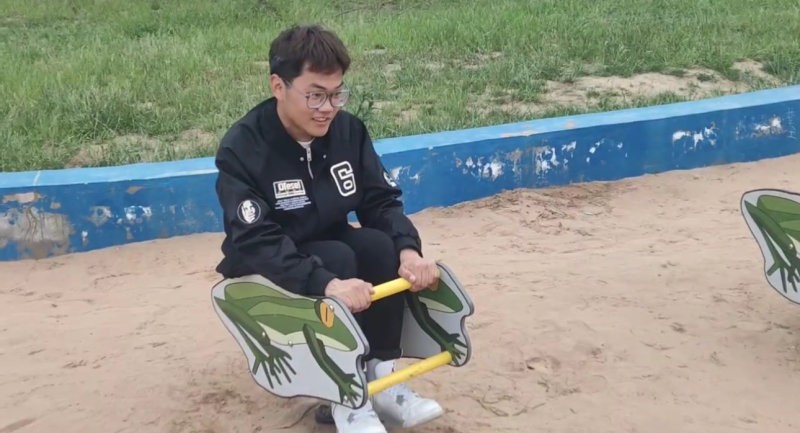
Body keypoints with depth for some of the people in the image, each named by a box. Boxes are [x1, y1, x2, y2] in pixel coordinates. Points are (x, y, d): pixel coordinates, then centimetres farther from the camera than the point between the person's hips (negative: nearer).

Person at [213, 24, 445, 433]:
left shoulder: (348, 129, -8)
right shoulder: (242, 150, -24)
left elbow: (381, 201, -7)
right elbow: (256, 242, -33)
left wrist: (409, 249, -29)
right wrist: (327, 284, -47)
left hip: (332, 245, 5)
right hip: (266, 270, -5)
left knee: (382, 245, -25)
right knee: (337, 257, -32)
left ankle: (381, 375, -15)